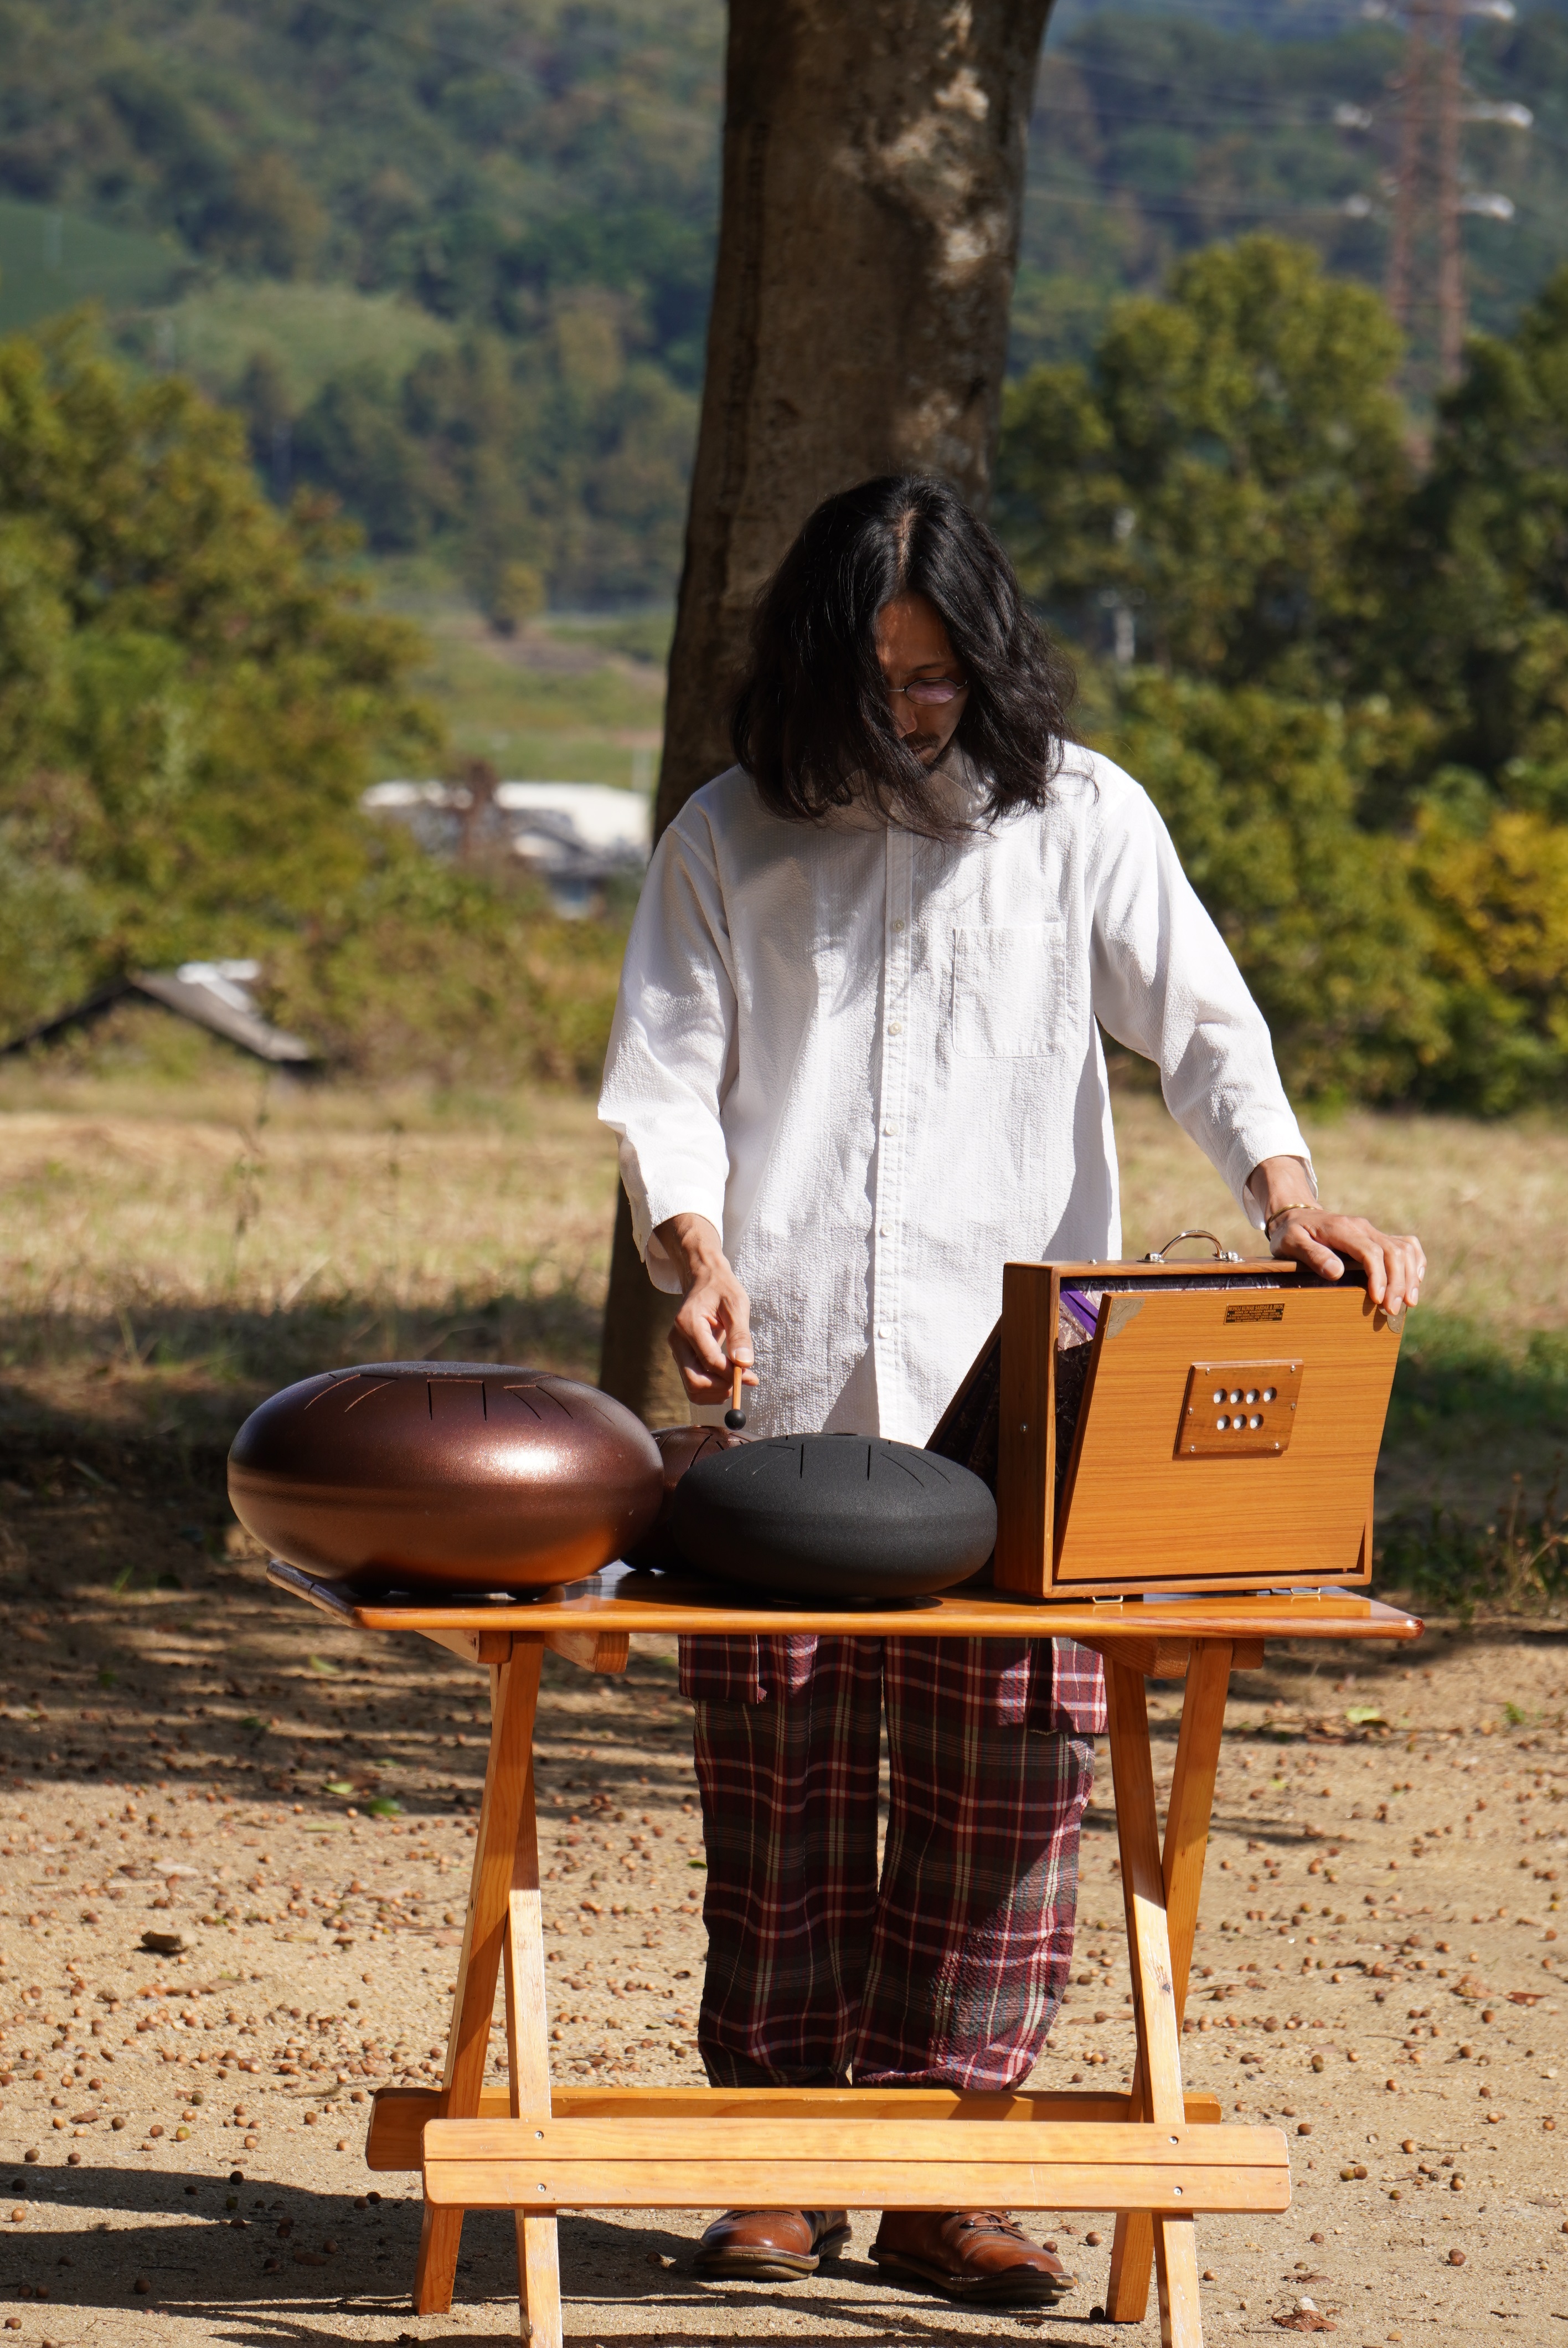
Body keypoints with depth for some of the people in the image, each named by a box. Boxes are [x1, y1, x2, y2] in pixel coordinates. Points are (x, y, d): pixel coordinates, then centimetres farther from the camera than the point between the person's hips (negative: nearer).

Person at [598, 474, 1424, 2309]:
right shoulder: (730, 839, 10)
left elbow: (1196, 1018, 2)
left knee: (1007, 1769, -5)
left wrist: (1285, 1185, -17)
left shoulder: (1078, 816, 8)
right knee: (779, 1769, -1)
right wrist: (696, 1250, -14)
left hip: (1021, 1396, 0)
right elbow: (665, 1075, 6)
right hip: (785, 1393, 0)